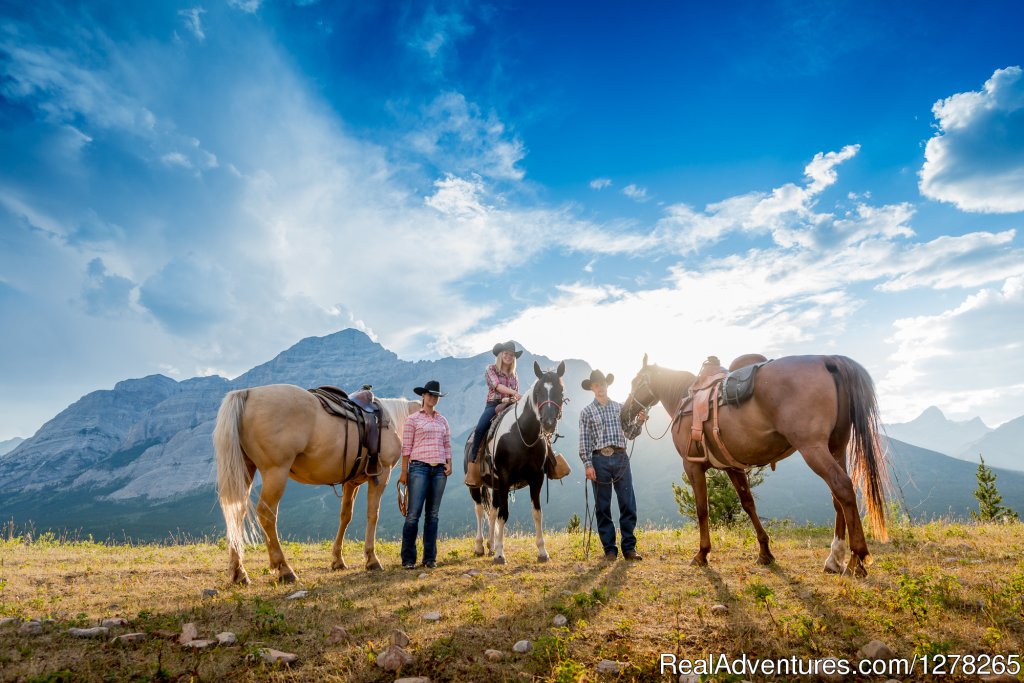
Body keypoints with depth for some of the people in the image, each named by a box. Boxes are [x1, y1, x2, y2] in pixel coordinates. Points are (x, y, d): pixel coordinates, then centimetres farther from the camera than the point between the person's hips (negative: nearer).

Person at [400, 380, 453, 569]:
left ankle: (430, 557, 15)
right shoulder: (413, 419, 2)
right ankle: (408, 558, 5)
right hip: (419, 467, -4)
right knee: (413, 513, -4)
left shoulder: (442, 420, 15)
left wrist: (449, 464, 1)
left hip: (439, 470, 4)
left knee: (433, 514, 8)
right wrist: (404, 471, -7)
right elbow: (406, 447, -2)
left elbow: (447, 445, 15)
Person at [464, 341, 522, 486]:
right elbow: (497, 385, -12)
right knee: (480, 429, -28)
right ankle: (472, 460, -20)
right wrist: (513, 392, -26)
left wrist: (517, 398, -6)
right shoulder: (491, 369, 5)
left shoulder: (513, 375, 20)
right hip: (493, 405, -4)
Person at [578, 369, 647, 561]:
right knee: (603, 507, 3)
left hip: (621, 458, 2)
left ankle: (629, 547, 11)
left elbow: (629, 434, 11)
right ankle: (610, 549, 13)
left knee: (628, 505, 1)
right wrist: (588, 464, -9)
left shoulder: (620, 407, 13)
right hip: (600, 460, -2)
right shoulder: (587, 412, 5)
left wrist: (638, 423, -8)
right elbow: (584, 440, 0)